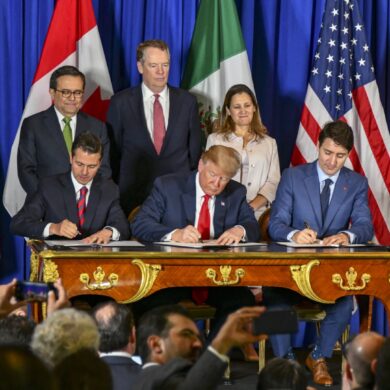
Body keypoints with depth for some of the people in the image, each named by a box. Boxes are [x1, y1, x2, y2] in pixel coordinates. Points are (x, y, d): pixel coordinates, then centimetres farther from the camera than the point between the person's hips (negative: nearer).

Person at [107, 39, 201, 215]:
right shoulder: (120, 102, 0)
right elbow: (113, 152, 6)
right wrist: (115, 191, 5)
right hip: (134, 193, -1)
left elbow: (195, 149, 11)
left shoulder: (187, 101, 5)